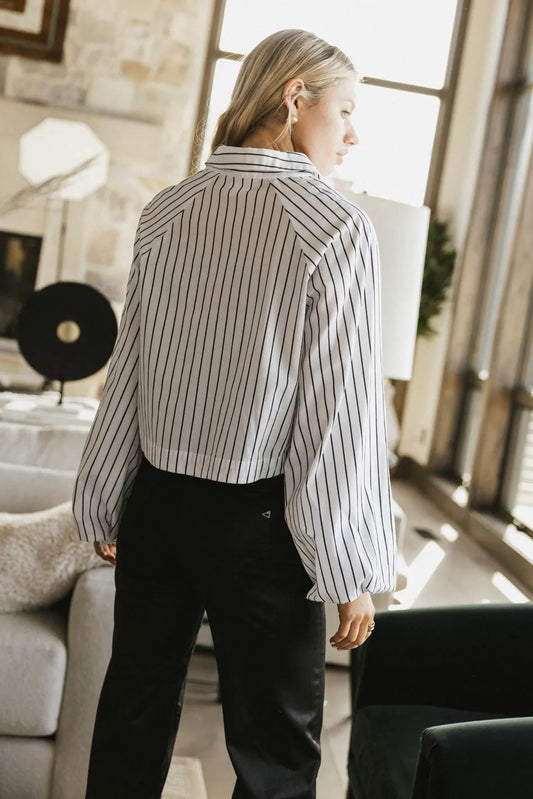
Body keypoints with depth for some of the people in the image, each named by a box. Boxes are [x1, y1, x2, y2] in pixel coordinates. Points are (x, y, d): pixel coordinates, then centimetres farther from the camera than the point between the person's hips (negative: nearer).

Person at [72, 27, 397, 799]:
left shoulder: (166, 211, 0)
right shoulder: (337, 229, -14)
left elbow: (127, 374, 3)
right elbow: (341, 415, -15)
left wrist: (104, 503, 14)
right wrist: (354, 570, -7)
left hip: (156, 505, 5)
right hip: (261, 520, -5)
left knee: (133, 713, 20)